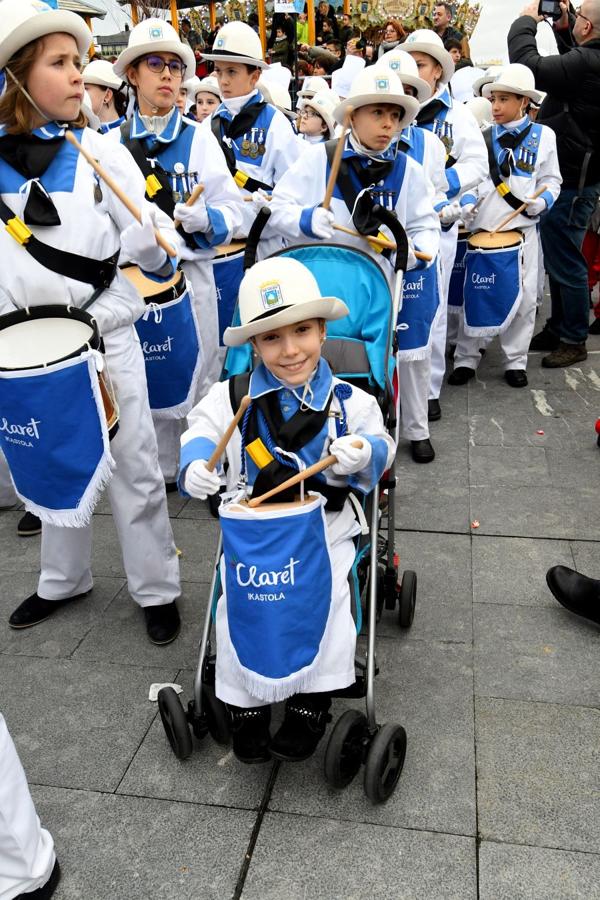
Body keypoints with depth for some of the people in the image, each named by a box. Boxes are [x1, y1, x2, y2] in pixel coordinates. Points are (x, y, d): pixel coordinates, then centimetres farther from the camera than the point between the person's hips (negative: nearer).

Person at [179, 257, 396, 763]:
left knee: (327, 603, -19)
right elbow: (202, 433, 6)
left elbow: (380, 445, 2)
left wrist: (363, 454, -22)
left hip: (326, 529, -1)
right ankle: (246, 707, 6)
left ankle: (310, 707, 2)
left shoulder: (349, 400, -1)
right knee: (238, 606, -14)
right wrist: (196, 464, -17)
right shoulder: (233, 398, 0)